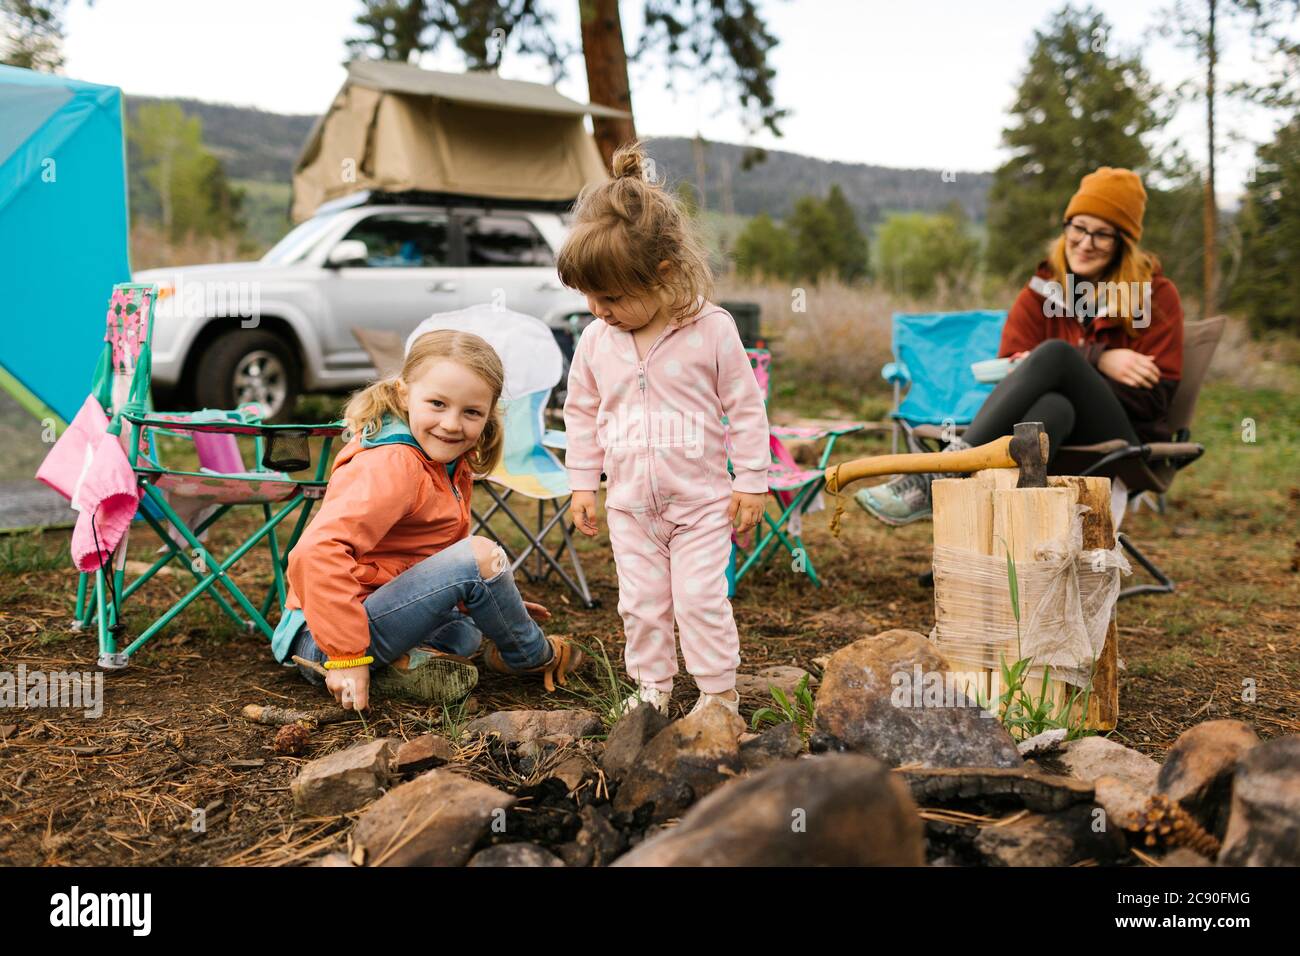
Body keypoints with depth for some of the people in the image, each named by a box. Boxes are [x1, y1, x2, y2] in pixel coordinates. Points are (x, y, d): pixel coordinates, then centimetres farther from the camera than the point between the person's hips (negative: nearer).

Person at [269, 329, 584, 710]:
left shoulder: (448, 461, 8)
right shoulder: (393, 466, -22)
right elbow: (318, 550, -35)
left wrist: (497, 601, 19)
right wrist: (346, 655, -32)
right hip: (325, 644, -10)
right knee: (480, 555, -22)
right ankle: (532, 655, 5)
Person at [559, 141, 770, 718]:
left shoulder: (712, 330, -15)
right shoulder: (596, 341, -3)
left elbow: (744, 407, -7)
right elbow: (581, 412, 9)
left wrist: (752, 480, -6)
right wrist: (582, 483, 8)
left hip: (701, 500, -4)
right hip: (630, 503, 4)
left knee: (700, 598, -1)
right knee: (641, 601, 11)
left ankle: (719, 691, 16)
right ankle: (652, 686, 28)